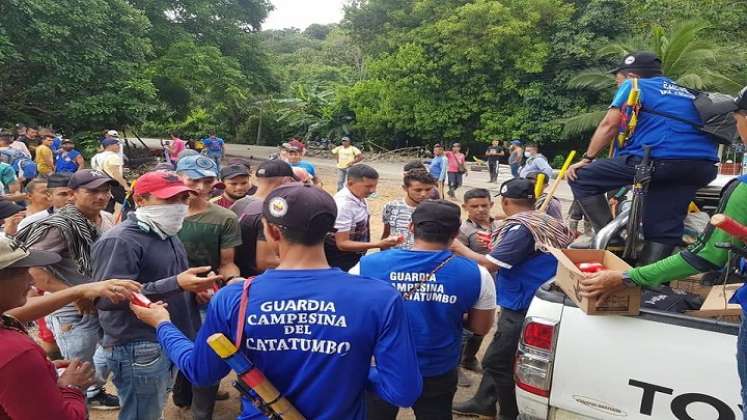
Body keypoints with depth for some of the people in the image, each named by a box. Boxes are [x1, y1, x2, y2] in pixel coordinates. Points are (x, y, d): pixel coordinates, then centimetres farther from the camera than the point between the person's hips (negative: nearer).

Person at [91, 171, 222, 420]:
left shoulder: (167, 235, 13)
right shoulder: (119, 241, -18)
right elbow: (106, 298, -27)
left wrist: (194, 286, 3)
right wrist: (177, 285, -30)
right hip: (138, 349, -9)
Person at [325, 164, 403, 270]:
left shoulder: (359, 197, -4)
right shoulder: (343, 204, -28)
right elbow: (342, 244, -27)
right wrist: (379, 244, -32)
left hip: (356, 255, 8)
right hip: (340, 260, -8)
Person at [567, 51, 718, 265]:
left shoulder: (634, 86, 13)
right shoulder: (686, 93, 33)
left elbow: (609, 125, 7)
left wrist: (586, 159, 12)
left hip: (658, 159, -7)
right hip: (702, 167, 7)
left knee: (581, 178, 4)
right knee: (663, 230, 14)